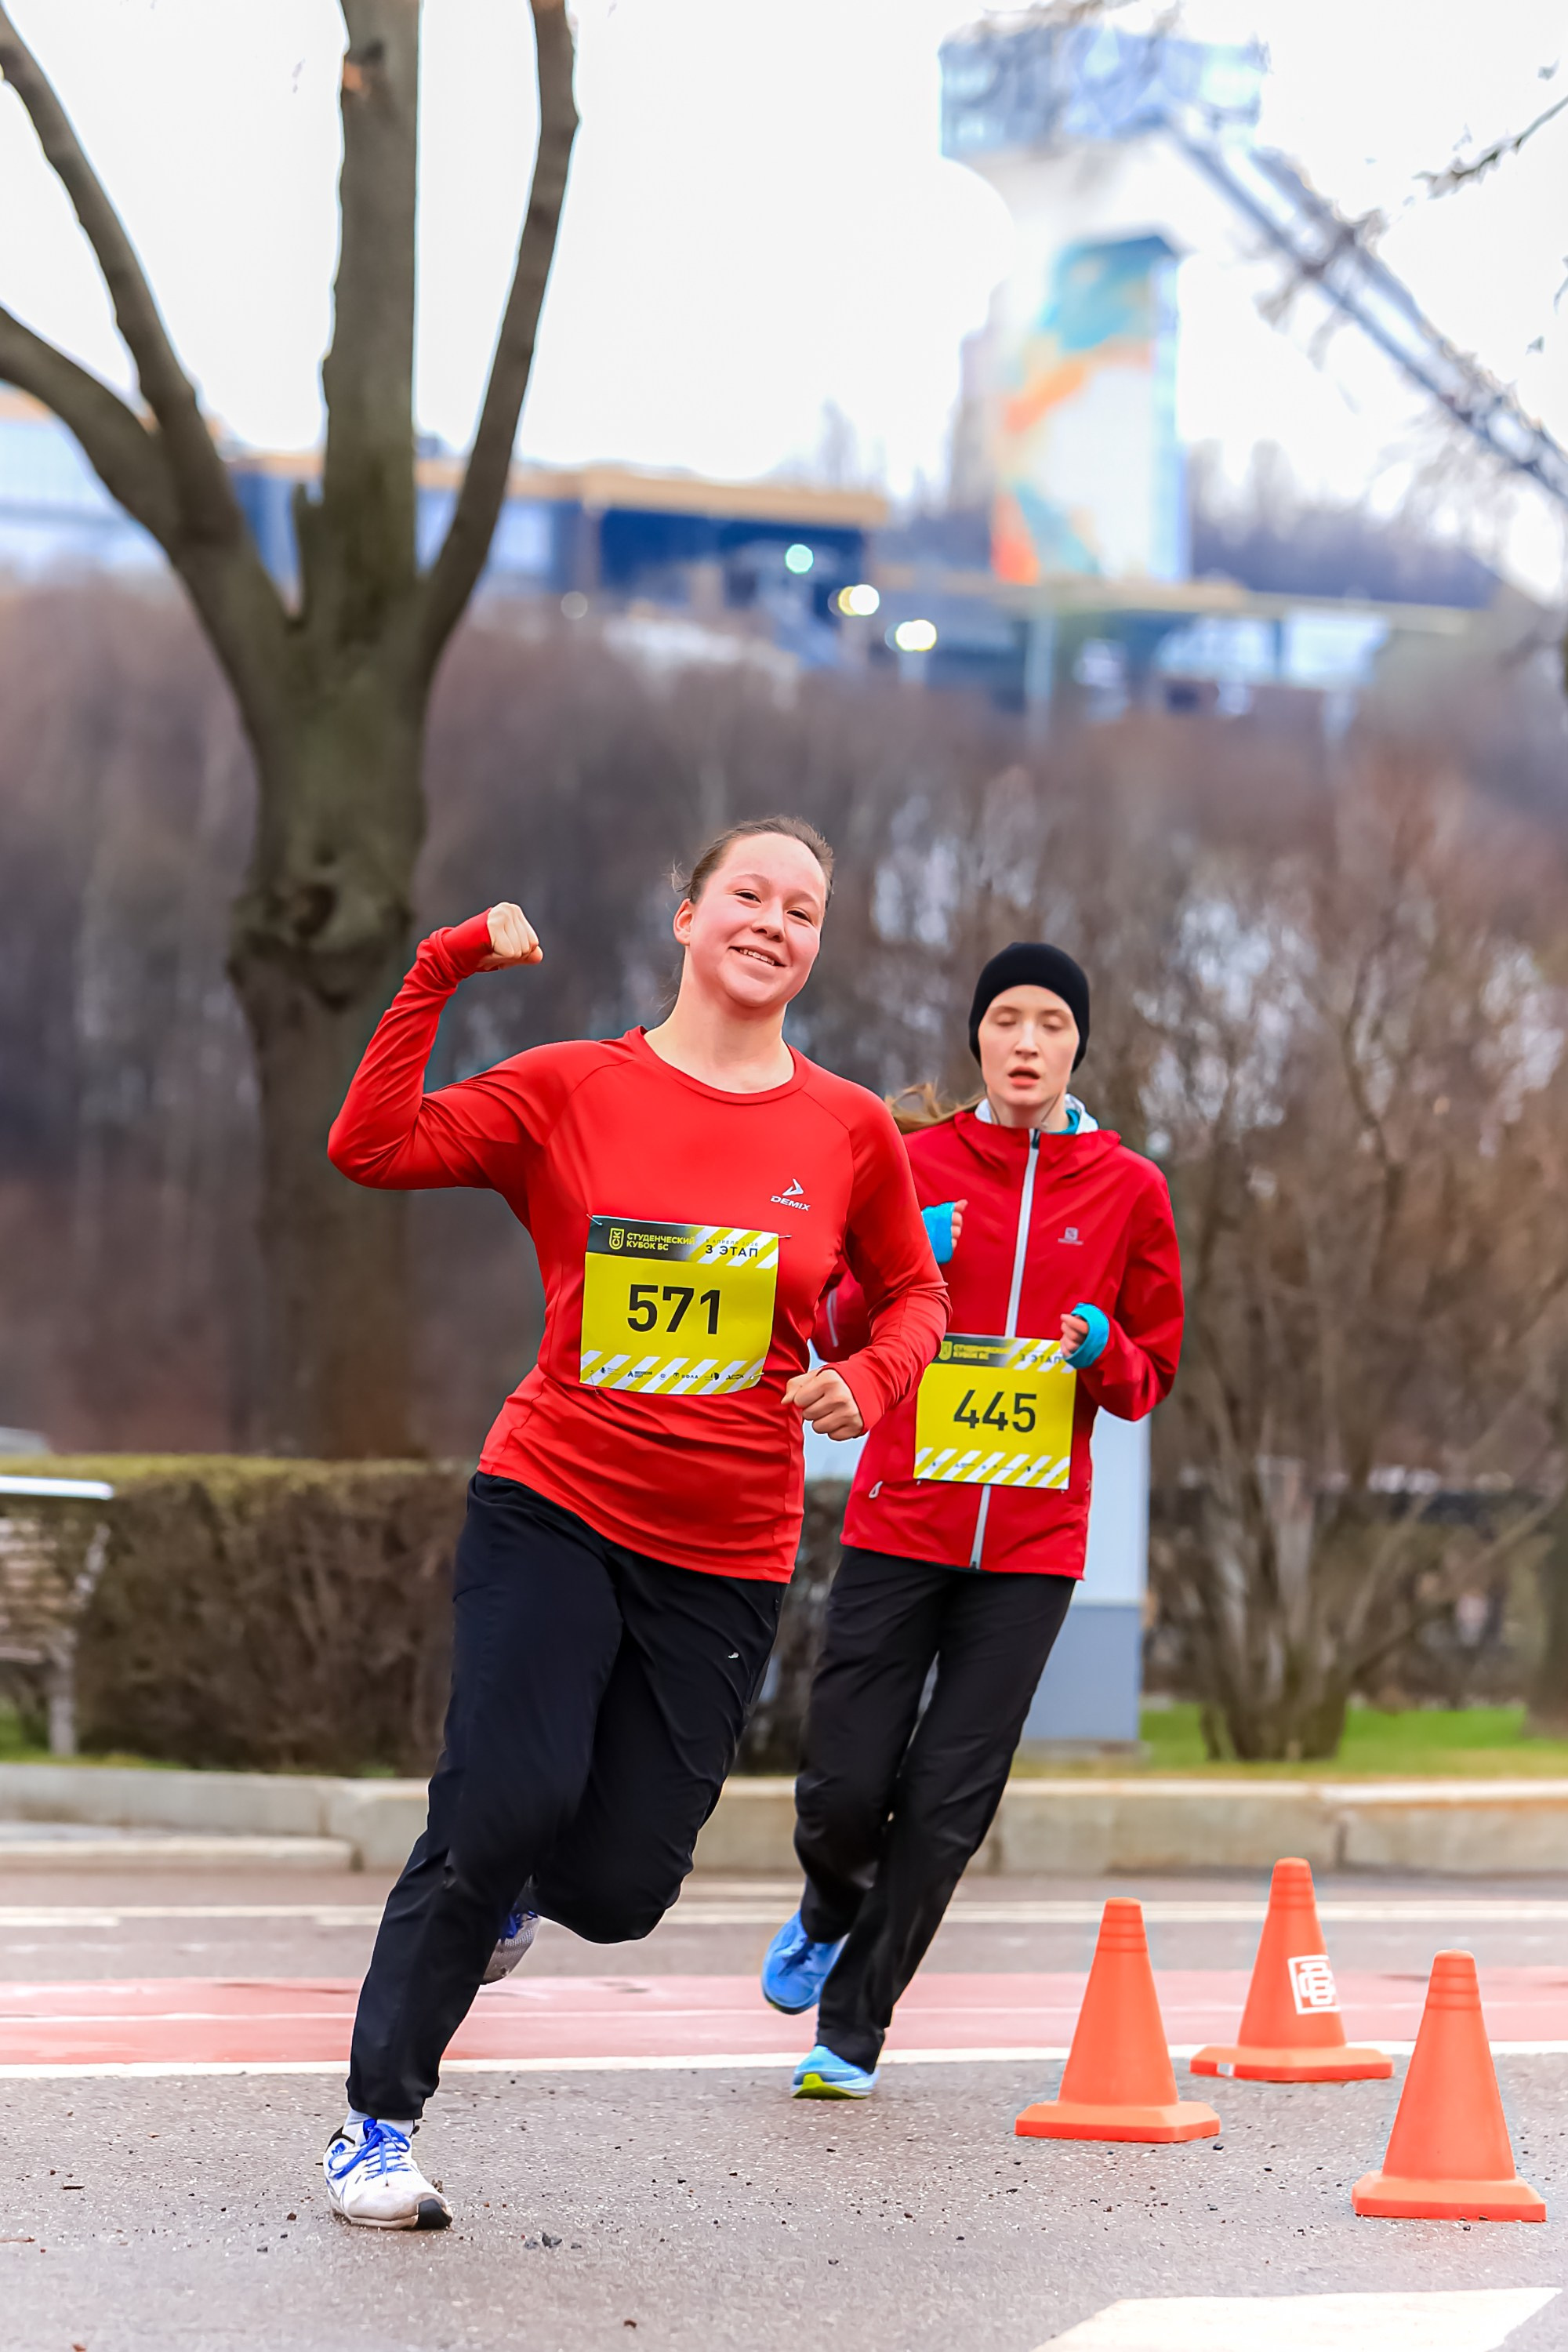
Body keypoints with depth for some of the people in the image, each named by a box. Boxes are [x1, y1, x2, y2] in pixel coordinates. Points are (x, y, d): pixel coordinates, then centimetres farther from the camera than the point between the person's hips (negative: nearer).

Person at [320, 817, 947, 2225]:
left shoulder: (848, 1132, 3)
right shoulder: (572, 1091, -1)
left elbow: (915, 1292, 17)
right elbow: (373, 1147, -11)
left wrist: (868, 1380, -4)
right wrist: (444, 969, -13)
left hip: (726, 1555, 2)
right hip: (553, 1509, -2)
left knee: (615, 1890, -1)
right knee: (505, 1801, -20)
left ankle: (496, 1885, 39)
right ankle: (379, 2121, -2)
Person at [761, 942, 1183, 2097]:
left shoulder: (1127, 1188, 6)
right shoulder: (914, 1167, 4)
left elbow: (1151, 1378, 12)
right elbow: (840, 1340, 8)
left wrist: (1106, 1352, -11)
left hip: (1033, 1543, 0)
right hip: (901, 1521, 0)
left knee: (949, 1803, -4)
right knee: (845, 1788, -4)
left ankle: (855, 2024, 9)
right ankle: (832, 1910, 31)